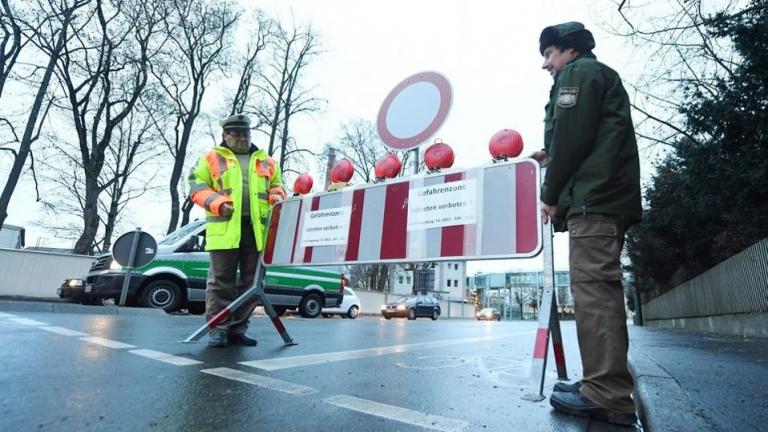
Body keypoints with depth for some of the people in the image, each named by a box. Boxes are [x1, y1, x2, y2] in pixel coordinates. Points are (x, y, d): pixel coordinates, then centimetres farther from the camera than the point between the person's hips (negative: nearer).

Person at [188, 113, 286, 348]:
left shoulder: (266, 161, 21)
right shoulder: (212, 158, 12)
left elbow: (277, 186, 25)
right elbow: (197, 187, 6)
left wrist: (276, 198, 1)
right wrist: (218, 203, -11)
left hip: (257, 228, 3)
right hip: (224, 227, -3)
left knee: (252, 280, 5)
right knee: (221, 280, -1)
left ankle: (237, 329, 15)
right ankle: (218, 329, 8)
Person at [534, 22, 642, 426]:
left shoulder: (578, 72, 5)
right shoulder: (603, 77, 34)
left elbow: (572, 135, -10)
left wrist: (551, 194, -6)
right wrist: (553, 159, 20)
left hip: (593, 197, -10)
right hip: (609, 195, 10)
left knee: (592, 287, -14)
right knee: (600, 288, 7)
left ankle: (607, 396, -13)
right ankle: (606, 386, 11)